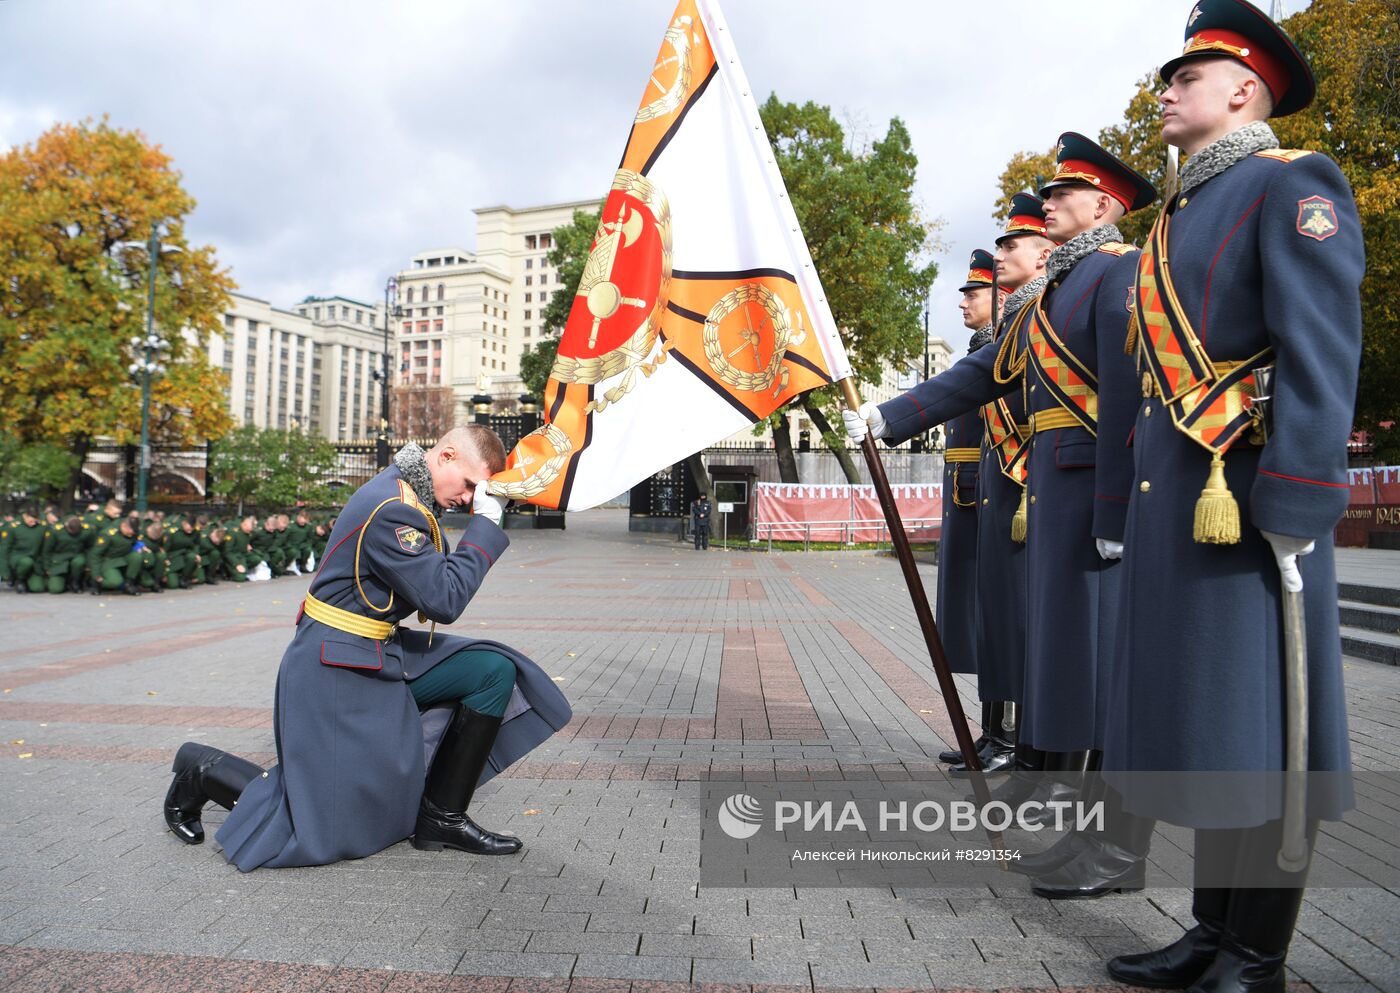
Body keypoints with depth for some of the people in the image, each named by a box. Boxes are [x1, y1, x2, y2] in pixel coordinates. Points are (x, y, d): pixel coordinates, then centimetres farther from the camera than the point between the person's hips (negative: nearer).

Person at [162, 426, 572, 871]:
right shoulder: (390, 511, -26)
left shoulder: (407, 492, 6)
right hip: (338, 668, -10)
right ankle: (204, 772, 19)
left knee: (496, 671, -3)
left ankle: (442, 817, 4)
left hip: (382, 654, 10)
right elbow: (444, 600, -25)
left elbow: (433, 580, 8)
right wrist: (485, 525, -21)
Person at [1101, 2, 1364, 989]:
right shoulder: (1181, 216, 22)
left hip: (1245, 498, -8)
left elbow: (1322, 354, -14)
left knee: (1261, 734, 0)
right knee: (1203, 725, 13)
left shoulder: (1292, 184, -3)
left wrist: (1292, 513, -20)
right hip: (1174, 500, 9)